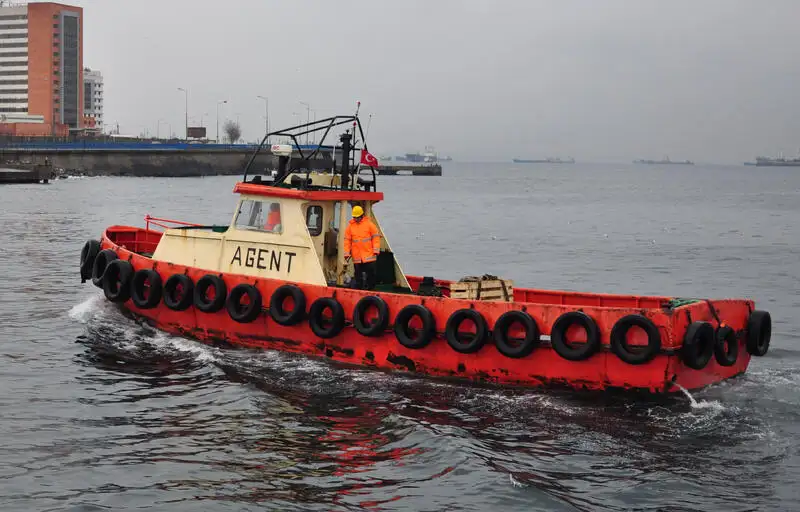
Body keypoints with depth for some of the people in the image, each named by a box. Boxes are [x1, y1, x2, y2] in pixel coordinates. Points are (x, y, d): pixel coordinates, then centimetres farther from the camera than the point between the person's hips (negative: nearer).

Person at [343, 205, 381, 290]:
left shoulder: (369, 224, -1)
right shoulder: (350, 226, 5)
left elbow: (376, 237, -1)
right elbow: (347, 240, 6)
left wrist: (376, 251, -7)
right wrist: (347, 253, 1)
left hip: (369, 256, -2)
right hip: (357, 257, 2)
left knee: (371, 273, 0)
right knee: (358, 275, 8)